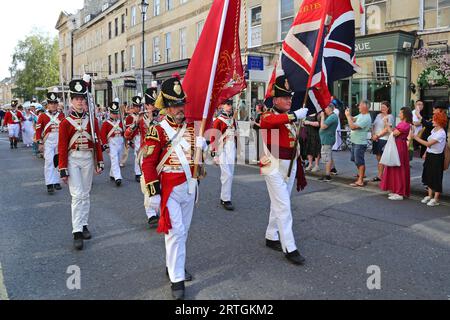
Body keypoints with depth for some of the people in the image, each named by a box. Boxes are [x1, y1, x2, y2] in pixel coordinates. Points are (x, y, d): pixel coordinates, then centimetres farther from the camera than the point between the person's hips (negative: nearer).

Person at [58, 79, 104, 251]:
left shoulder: (92, 120, 5)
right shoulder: (65, 122, -3)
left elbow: (97, 143, 8)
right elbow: (62, 147, -4)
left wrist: (100, 162, 5)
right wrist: (63, 170, -8)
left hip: (88, 159, 3)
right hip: (73, 160, -3)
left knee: (86, 194, 11)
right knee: (77, 195, -9)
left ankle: (84, 225, 24)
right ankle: (77, 233, -5)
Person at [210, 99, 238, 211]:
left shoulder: (233, 121, 13)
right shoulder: (218, 121, -8)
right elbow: (214, 139, -10)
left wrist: (235, 151, 21)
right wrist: (214, 155, -13)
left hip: (232, 151, 7)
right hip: (223, 152, -7)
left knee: (229, 175, 11)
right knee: (227, 175, -11)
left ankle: (223, 197, 22)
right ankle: (226, 200, -3)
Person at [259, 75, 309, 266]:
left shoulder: (291, 119, 13)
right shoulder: (268, 116, -10)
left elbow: (295, 148, 15)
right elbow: (268, 121, -38)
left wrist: (300, 173, 14)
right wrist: (295, 115, -45)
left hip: (290, 168, 7)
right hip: (274, 169, -7)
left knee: (278, 205, 17)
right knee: (284, 208, -6)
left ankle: (271, 238, 32)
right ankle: (290, 248, 1)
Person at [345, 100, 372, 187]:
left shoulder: (366, 118, -22)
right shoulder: (361, 115, 9)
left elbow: (352, 126, -26)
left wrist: (348, 116, -16)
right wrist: (349, 114, -4)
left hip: (360, 143, -10)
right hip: (355, 141, 10)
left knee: (360, 161, -4)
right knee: (355, 159, 23)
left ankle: (360, 181, 2)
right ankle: (362, 173, 42)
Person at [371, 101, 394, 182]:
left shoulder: (389, 117, -4)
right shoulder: (378, 115, 15)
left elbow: (387, 129, -12)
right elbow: (373, 126, 13)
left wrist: (377, 135, -13)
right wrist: (373, 135, -2)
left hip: (384, 139, -6)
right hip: (376, 139, 6)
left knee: (381, 158, -4)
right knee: (378, 158, 8)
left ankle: (380, 176, 0)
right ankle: (380, 175, 14)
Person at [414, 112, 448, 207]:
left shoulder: (441, 133, -22)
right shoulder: (434, 130, 5)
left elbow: (428, 144, -25)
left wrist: (416, 138, -21)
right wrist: (426, 153, 15)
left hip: (437, 157, -9)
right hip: (430, 155, 9)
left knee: (436, 177, 0)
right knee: (428, 175, 15)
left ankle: (435, 199, 10)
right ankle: (429, 195, 28)